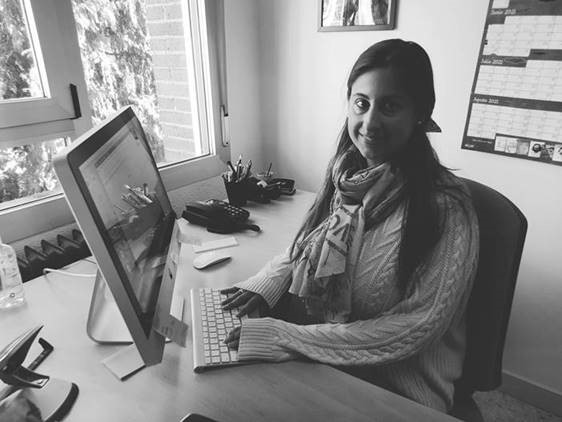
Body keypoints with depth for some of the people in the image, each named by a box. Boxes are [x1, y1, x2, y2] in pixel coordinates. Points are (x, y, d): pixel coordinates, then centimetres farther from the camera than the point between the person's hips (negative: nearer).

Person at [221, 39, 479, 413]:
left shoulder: (446, 209, -22)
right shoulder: (346, 171, -3)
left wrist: (286, 339, -26)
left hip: (395, 384, -4)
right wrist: (267, 284, -9)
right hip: (323, 354, 5)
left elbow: (416, 329, -22)